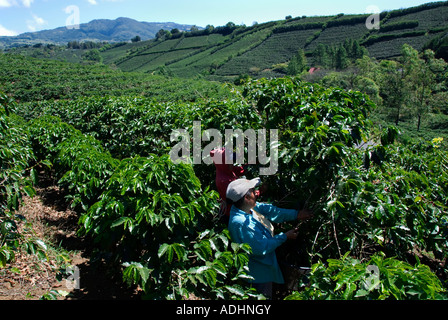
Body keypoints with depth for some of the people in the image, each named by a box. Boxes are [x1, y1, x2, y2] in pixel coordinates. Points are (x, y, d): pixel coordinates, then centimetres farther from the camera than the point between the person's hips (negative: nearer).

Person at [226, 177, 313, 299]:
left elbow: (269, 210, -2)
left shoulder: (246, 207, -9)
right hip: (259, 275, -9)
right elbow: (262, 248, -29)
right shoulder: (241, 223, -36)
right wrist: (285, 236, -18)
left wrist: (296, 214, -2)